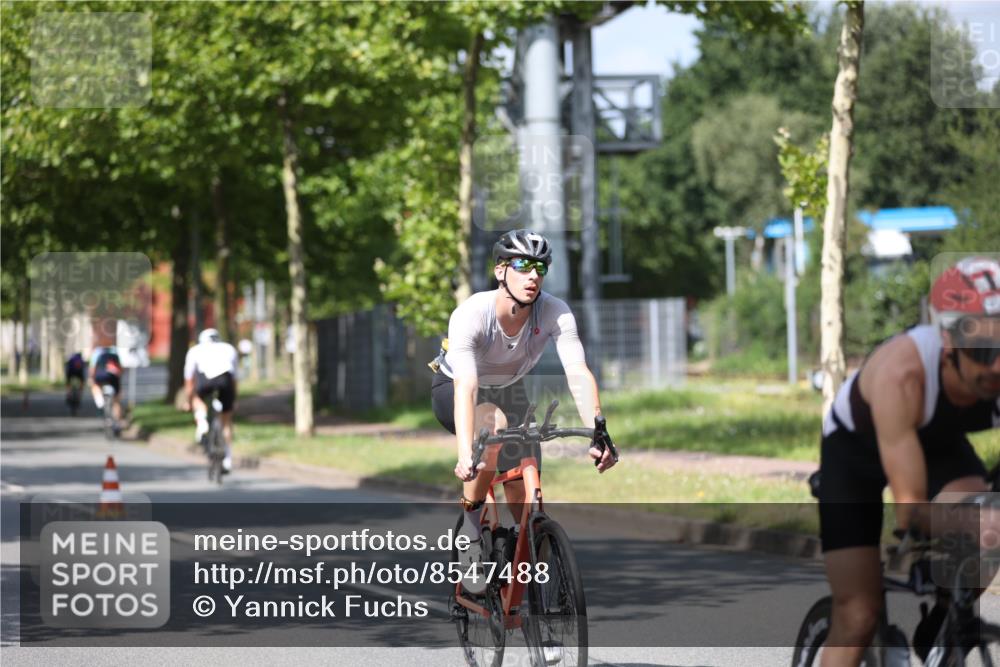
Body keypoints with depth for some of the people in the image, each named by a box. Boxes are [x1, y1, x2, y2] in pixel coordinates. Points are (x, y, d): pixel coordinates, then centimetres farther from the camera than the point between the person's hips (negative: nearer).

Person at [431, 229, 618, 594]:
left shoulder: (555, 313, -26)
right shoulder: (471, 314, -35)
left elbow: (579, 375, -35)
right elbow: (466, 386, -46)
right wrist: (465, 453, -59)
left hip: (508, 390, 4)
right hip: (453, 388, -4)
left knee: (525, 501, -7)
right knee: (494, 422, -38)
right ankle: (471, 523, -19)